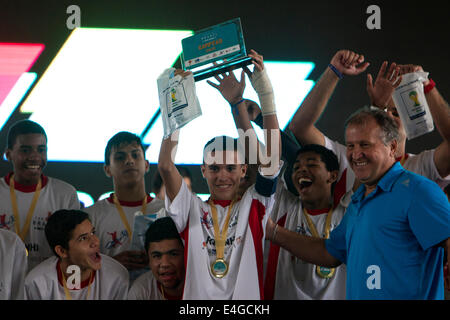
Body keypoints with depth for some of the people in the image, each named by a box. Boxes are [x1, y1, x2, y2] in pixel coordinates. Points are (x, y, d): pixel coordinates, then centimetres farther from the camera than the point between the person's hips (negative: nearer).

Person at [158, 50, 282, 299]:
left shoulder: (254, 206, 12)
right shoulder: (192, 210, 12)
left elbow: (272, 157, 1)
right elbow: (165, 166, -1)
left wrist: (265, 93, -1)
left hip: (247, 297, 1)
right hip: (197, 297, 0)